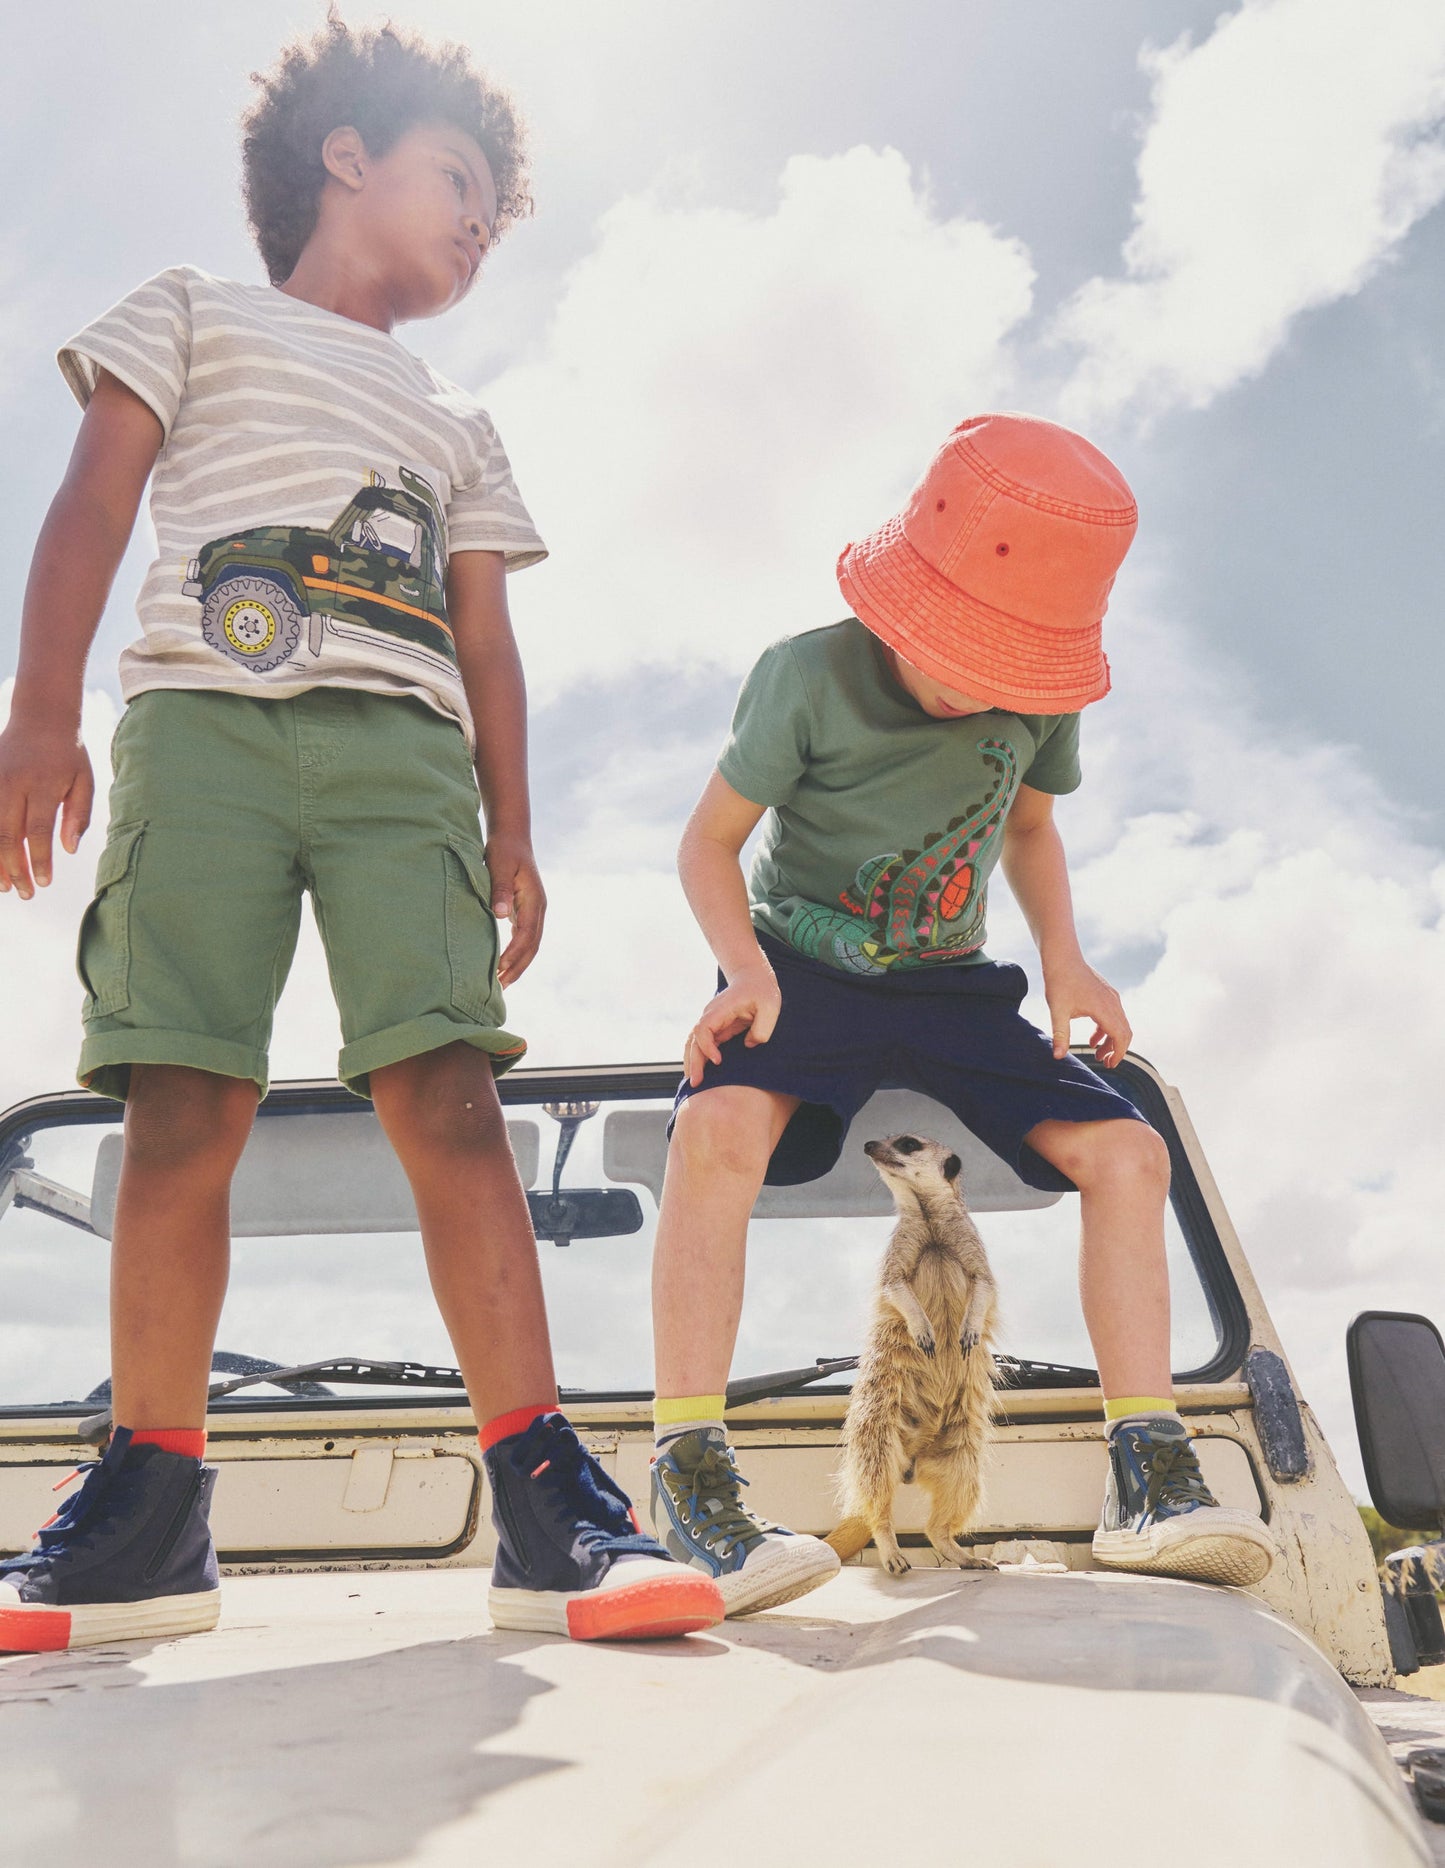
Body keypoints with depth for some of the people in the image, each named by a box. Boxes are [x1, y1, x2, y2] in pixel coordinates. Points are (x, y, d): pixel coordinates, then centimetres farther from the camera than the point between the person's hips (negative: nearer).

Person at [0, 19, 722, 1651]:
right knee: (181, 1108, -10)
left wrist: (509, 834, 9)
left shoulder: (455, 425, 33)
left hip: (401, 745, 2)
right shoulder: (197, 314, 24)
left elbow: (484, 644, 23)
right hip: (203, 716, -2)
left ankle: (546, 1509, -19)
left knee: (444, 1093, -15)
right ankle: (152, 1519, -2)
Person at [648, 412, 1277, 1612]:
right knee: (721, 1122, -36)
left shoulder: (1040, 700, -2)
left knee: (1126, 1149, -13)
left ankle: (1150, 1479, -8)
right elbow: (711, 840, -8)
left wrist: (1065, 961, -2)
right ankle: (689, 1482, -32)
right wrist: (744, 966, -26)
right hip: (803, 966, -4)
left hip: (950, 982, 5)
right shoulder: (810, 677, -15)